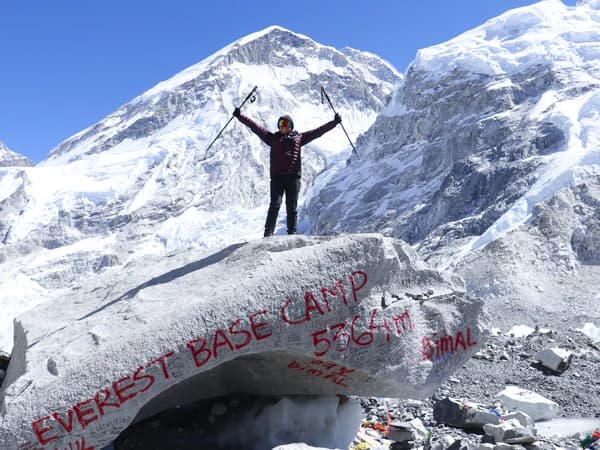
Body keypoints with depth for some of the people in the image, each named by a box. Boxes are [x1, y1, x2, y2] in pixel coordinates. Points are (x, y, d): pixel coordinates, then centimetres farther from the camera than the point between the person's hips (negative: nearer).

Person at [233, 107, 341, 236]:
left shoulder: (299, 138, 18)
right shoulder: (273, 138, 16)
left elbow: (318, 131, 18)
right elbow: (255, 127, 12)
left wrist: (334, 122, 16)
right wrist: (240, 116, 6)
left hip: (293, 176, 1)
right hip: (277, 176, -1)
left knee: (292, 207, 3)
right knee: (275, 204, -11)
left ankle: (292, 233, 9)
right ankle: (268, 232, -12)